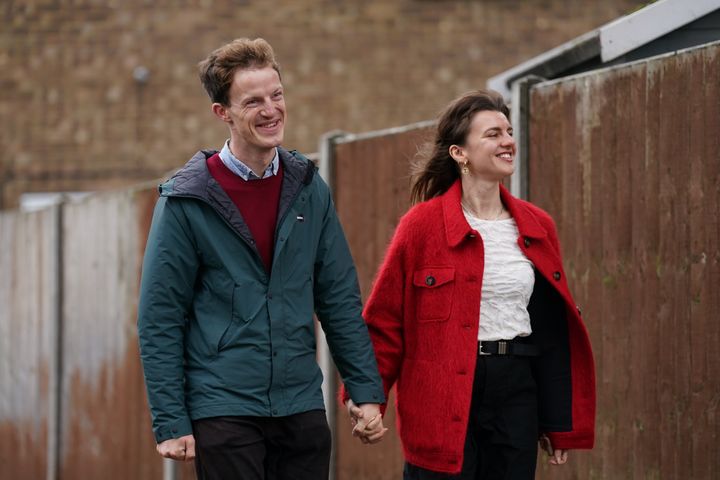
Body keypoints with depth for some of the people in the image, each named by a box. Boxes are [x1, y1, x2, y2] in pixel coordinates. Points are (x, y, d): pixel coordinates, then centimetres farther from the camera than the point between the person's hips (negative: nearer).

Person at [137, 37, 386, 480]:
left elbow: (340, 300, 9)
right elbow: (160, 321, -5)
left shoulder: (310, 190, 6)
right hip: (223, 410, -4)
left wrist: (368, 392, 4)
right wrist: (171, 423, -10)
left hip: (301, 409, 4)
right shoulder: (186, 202, -6)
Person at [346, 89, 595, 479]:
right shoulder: (422, 225, -5)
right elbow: (384, 319, -4)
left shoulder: (537, 227, 9)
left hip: (516, 393, 4)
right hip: (443, 398, -4)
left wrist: (559, 423, 12)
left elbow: (551, 331, 12)